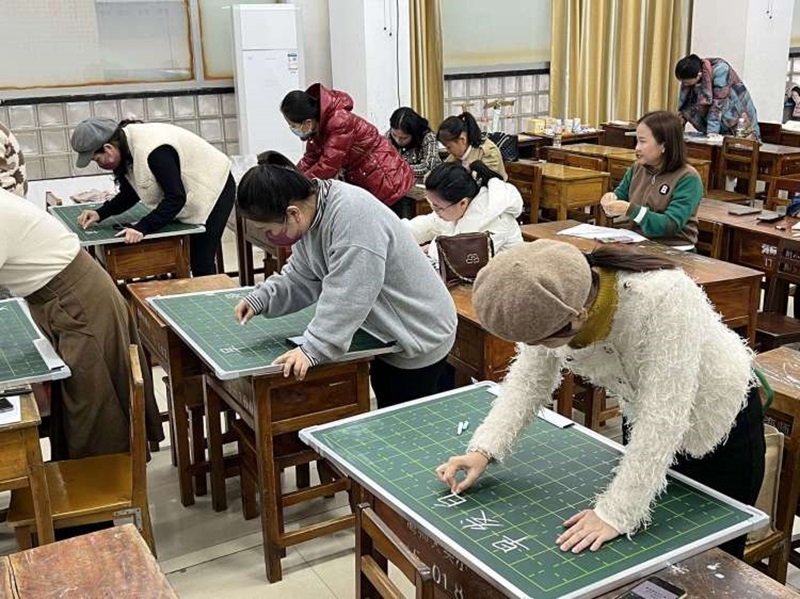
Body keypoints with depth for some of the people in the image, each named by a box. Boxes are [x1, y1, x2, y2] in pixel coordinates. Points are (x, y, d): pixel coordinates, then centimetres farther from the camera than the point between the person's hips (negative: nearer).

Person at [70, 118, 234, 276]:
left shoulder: (152, 150, -34)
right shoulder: (125, 146, -5)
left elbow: (176, 197, -32)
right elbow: (131, 193, 4)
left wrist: (142, 228, -36)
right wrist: (100, 213, -10)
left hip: (213, 190, -9)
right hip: (188, 195, 9)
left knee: (201, 263, -8)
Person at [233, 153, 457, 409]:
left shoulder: (353, 216, -33)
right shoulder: (309, 214, -4)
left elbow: (347, 297, -35)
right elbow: (301, 278, 4)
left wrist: (314, 349, -34)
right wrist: (261, 298, -10)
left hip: (419, 338, -9)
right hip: (388, 334, 9)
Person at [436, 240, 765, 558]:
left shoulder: (664, 299, -42)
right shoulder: (553, 303, -25)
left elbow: (663, 418, -38)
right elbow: (528, 379, -11)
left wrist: (615, 512, -36)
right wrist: (483, 449, -21)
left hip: (722, 427, -4)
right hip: (645, 423, 5)